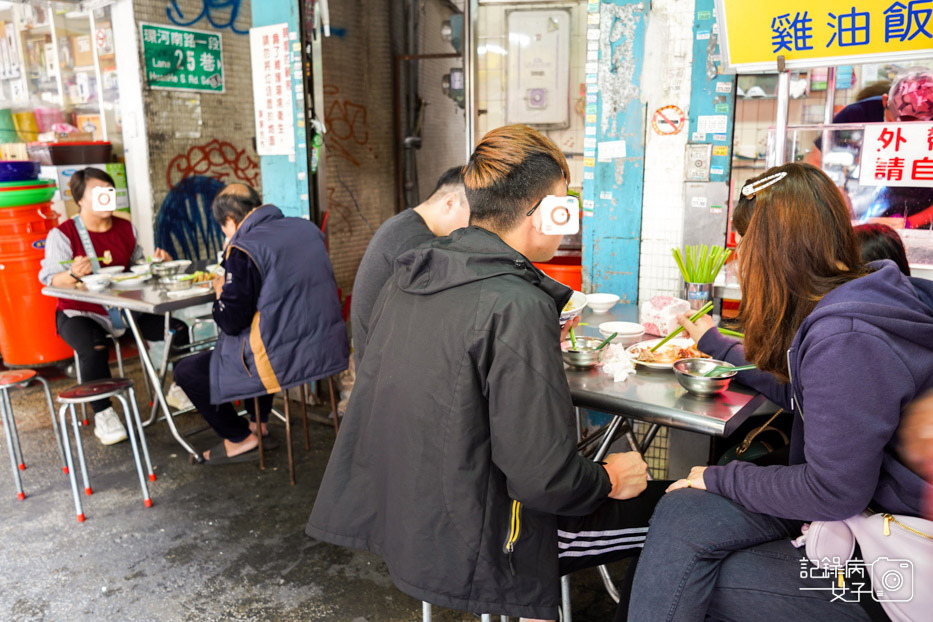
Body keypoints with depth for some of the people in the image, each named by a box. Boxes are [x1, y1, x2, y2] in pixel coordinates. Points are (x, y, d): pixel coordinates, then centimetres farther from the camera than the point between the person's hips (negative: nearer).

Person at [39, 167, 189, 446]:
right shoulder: (63, 234, -7)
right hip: (80, 313, -4)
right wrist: (74, 274, -35)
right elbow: (52, 281, -13)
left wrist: (156, 262, -6)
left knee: (180, 330, -13)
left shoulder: (125, 228, 8)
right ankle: (103, 414, -15)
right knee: (95, 349, -36)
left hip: (126, 309, 4)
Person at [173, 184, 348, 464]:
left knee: (186, 372, 11)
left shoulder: (243, 249, -16)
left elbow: (231, 323, -13)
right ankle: (259, 422, 39)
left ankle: (241, 439, 20)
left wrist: (221, 292, 7)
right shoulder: (306, 228, 6)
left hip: (286, 361, -8)